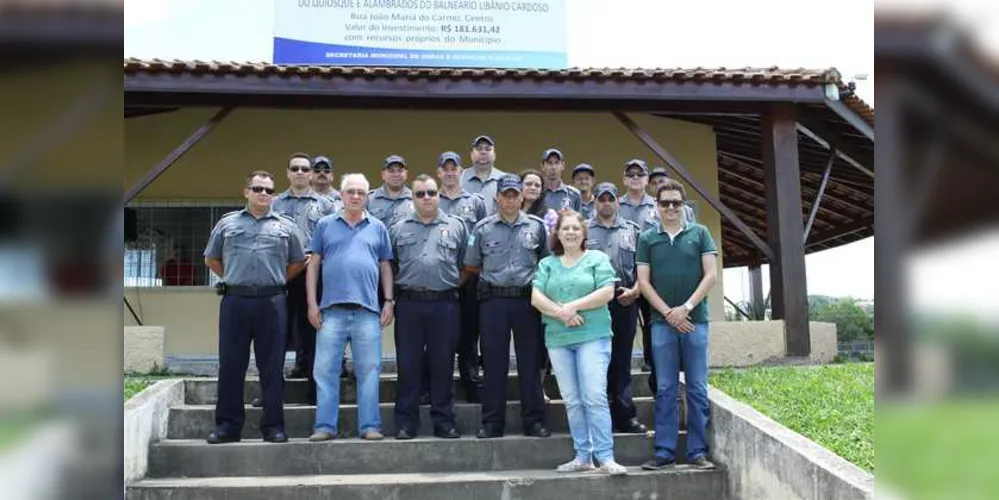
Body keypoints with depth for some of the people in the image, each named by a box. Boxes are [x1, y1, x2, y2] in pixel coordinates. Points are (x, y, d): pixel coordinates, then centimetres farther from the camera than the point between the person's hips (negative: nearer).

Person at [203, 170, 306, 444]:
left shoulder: (285, 226, 10)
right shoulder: (227, 223, 11)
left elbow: (298, 262, 18)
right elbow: (211, 259, 19)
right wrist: (233, 279, 14)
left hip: (271, 302, 0)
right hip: (234, 301, 1)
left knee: (272, 366, 2)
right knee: (230, 364, 3)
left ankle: (273, 425, 9)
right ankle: (228, 425, 11)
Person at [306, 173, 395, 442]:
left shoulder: (378, 227, 13)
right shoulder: (325, 225, 11)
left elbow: (385, 267, 15)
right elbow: (313, 265, 9)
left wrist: (389, 301, 5)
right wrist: (312, 304, 1)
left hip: (368, 310, 0)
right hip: (332, 309, 0)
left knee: (369, 370, 1)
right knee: (325, 370, 0)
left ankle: (370, 426, 6)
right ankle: (325, 426, 5)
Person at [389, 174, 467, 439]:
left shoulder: (456, 226, 8)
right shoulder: (398, 229, 11)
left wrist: (453, 286, 7)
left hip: (445, 304, -1)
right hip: (409, 304, 1)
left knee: (443, 364, 4)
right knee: (408, 365, 3)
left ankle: (444, 421, 13)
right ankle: (405, 422, 10)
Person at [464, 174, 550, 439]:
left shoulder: (537, 226, 6)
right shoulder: (483, 228, 5)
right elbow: (471, 265, 12)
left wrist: (529, 276, 3)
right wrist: (495, 274, 9)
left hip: (527, 300, 0)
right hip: (493, 300, 0)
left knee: (530, 362, 4)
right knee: (493, 363, 3)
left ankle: (534, 420, 12)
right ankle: (492, 423, 10)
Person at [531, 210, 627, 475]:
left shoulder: (597, 259, 6)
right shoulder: (547, 264, 15)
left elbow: (607, 292, -6)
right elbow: (536, 297, 4)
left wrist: (573, 306, -12)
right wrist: (561, 312, -13)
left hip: (592, 336, -4)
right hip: (558, 339, 4)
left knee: (594, 398, -12)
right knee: (572, 401, 5)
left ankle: (605, 457, -9)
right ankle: (583, 456, 11)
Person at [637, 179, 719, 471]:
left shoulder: (699, 233, 5)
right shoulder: (647, 239, 8)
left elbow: (711, 275, 0)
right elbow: (643, 281, 4)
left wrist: (686, 308, -10)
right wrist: (668, 312, -7)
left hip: (695, 320, 0)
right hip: (662, 322, 1)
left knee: (697, 389, 3)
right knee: (665, 390, 3)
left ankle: (698, 451, 9)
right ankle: (664, 452, 7)